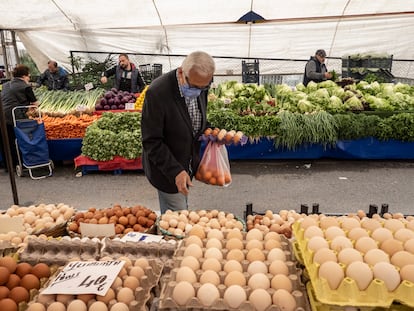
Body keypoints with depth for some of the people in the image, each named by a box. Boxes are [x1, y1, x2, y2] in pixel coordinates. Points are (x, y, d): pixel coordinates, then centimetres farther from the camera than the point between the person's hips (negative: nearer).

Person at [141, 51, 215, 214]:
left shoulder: (201, 86, -7)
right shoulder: (157, 92, -28)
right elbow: (151, 141, -22)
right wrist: (175, 171, -26)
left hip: (188, 163, 6)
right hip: (166, 168, -6)